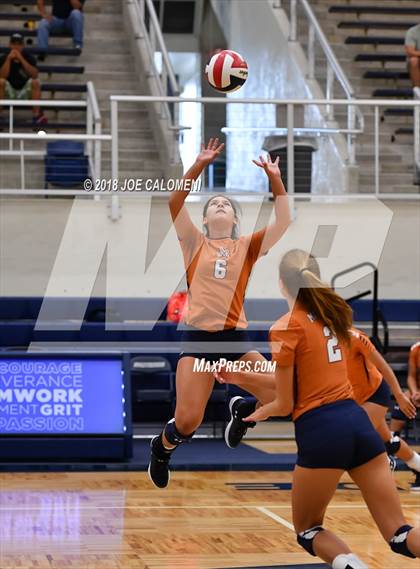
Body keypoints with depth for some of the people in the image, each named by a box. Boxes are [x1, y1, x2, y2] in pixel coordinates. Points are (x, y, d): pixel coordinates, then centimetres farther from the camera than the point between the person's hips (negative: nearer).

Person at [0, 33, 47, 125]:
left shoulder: (29, 58, -7)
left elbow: (34, 75, -24)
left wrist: (21, 59, -26)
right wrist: (9, 59, -25)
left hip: (25, 92, 0)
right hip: (9, 92, 0)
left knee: (35, 82, -27)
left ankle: (37, 114, -24)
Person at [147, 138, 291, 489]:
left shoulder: (247, 246, 12)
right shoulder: (195, 243, 10)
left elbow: (283, 222, 1)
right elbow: (174, 203, -3)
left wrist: (275, 179, -9)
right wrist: (200, 165, -11)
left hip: (236, 337, 2)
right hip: (198, 337, -2)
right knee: (187, 422, -11)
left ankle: (242, 410, 21)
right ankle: (162, 448, 24)